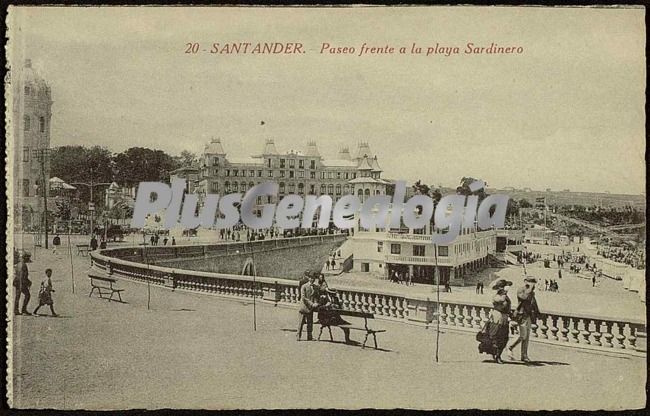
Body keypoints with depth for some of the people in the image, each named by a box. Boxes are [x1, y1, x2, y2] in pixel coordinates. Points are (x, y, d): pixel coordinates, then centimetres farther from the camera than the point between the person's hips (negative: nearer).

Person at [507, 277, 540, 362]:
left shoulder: (532, 293, 11)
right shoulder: (520, 291, -11)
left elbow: (534, 303, 21)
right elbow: (525, 297, -32)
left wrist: (537, 313, 15)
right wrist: (530, 288, -24)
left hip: (529, 316, 7)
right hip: (522, 316, -7)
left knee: (527, 337, 7)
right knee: (523, 336, -11)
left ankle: (524, 356, 11)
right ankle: (510, 348, 8)